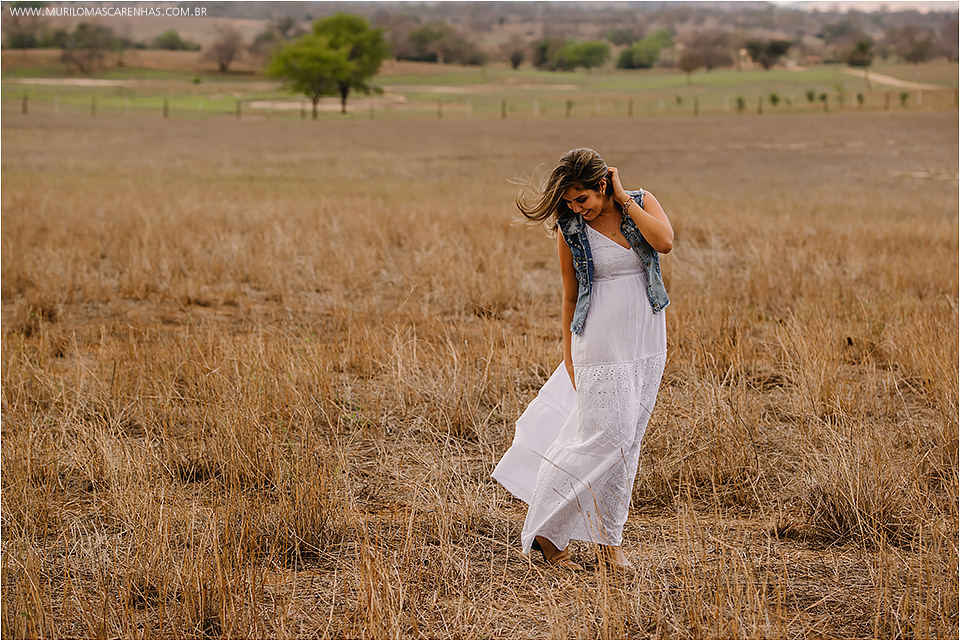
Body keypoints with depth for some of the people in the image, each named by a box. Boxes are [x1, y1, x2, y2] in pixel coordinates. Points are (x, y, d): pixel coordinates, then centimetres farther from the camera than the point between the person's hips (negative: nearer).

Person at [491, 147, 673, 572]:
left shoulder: (642, 202, 0)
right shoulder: (570, 230, -5)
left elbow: (665, 242, -20)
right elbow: (570, 297, 1)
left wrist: (623, 199, -14)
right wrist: (569, 358, 2)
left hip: (647, 341, 4)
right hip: (602, 342, -4)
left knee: (627, 440, 7)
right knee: (606, 436, -11)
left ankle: (609, 541, 17)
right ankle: (545, 532, 1)